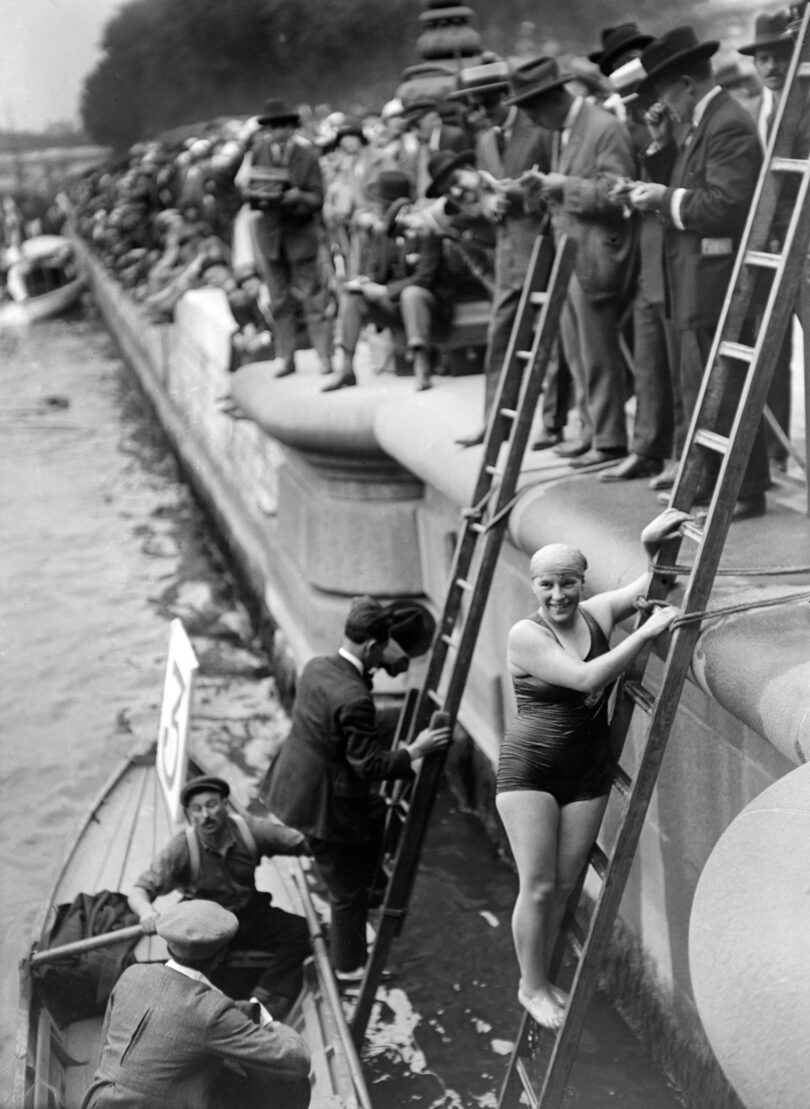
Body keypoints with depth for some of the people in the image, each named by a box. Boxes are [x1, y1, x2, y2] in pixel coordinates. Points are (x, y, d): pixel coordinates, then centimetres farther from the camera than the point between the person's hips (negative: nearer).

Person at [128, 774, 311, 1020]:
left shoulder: (250, 831, -14)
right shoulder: (181, 848, -18)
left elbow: (302, 843, -8)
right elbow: (139, 891, -19)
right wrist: (146, 911, -42)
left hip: (252, 916, 3)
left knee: (302, 930, -20)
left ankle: (262, 1003, -17)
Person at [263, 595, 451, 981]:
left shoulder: (317, 666, -4)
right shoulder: (354, 699, -31)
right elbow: (370, 765, -26)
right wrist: (416, 750, -16)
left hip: (294, 786, 9)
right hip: (325, 806, -9)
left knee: (377, 814, 30)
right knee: (348, 891, 11)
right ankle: (349, 966, 30)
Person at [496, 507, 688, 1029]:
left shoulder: (597, 614, 2)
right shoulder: (526, 635, -15)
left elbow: (654, 585, 14)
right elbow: (588, 677, -26)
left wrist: (654, 545, -7)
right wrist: (647, 632, -28)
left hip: (589, 771, 5)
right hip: (530, 768, -5)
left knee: (564, 885, 9)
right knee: (538, 887, -4)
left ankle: (541, 978, 27)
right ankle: (532, 987, 14)